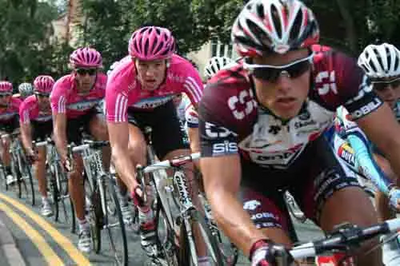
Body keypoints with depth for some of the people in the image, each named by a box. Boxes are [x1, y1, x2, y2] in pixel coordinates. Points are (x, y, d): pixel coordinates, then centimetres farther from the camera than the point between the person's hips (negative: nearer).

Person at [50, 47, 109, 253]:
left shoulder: (104, 83, -29)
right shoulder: (62, 88, -35)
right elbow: (58, 129, -39)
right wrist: (64, 159, -51)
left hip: (89, 115, 2)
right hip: (68, 120, -2)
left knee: (104, 131, -33)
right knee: (75, 171, -9)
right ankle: (83, 227, 3)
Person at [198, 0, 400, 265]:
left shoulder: (335, 71, -32)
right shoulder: (222, 99, -38)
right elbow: (221, 192, -43)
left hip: (309, 156, 2)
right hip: (253, 170, -1)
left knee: (362, 229, -23)